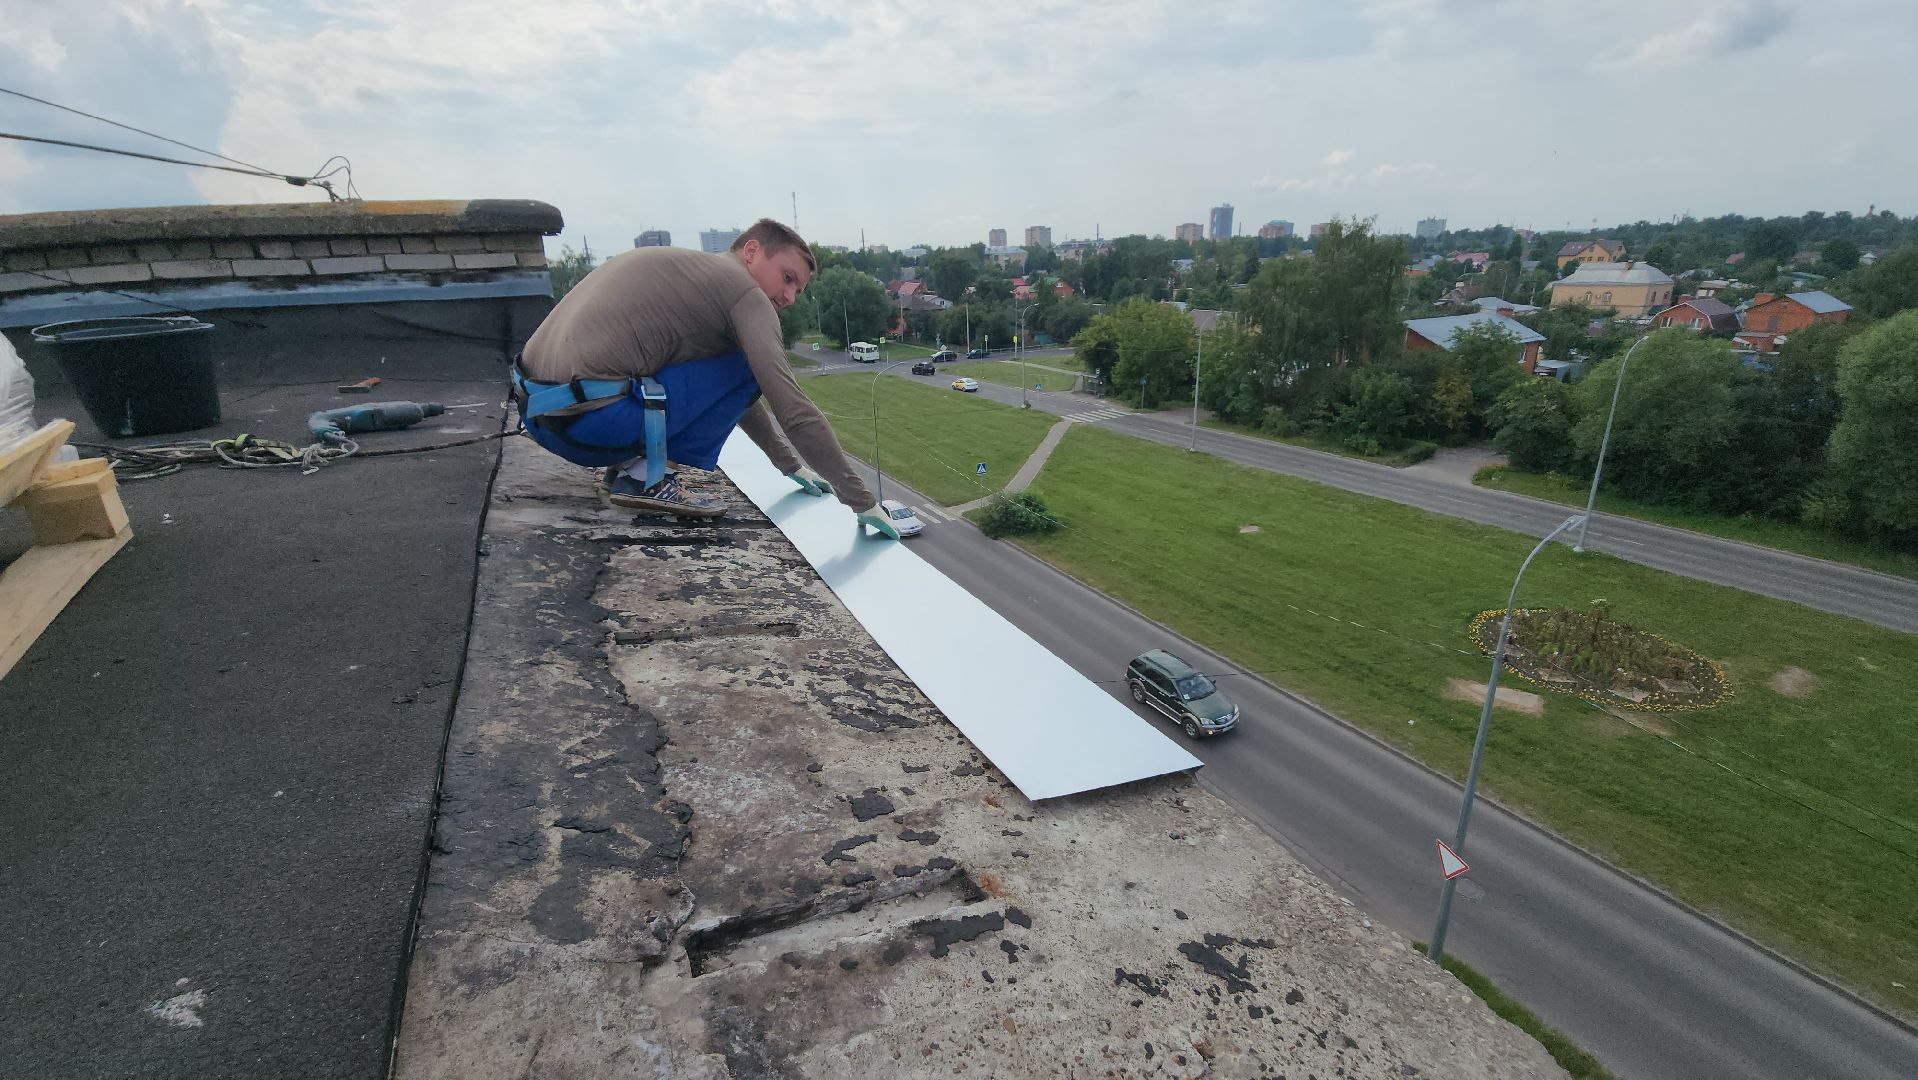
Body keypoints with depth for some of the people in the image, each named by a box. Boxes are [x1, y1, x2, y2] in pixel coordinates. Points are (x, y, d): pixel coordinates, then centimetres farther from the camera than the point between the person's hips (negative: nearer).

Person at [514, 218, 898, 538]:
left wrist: (790, 465, 39)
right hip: (587, 420, -10)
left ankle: (627, 464, 15)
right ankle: (646, 476, -4)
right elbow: (794, 410, -12)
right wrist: (861, 500, -6)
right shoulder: (744, 291, -3)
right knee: (749, 367, 0)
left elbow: (731, 395, 34)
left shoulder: (687, 268, 25)